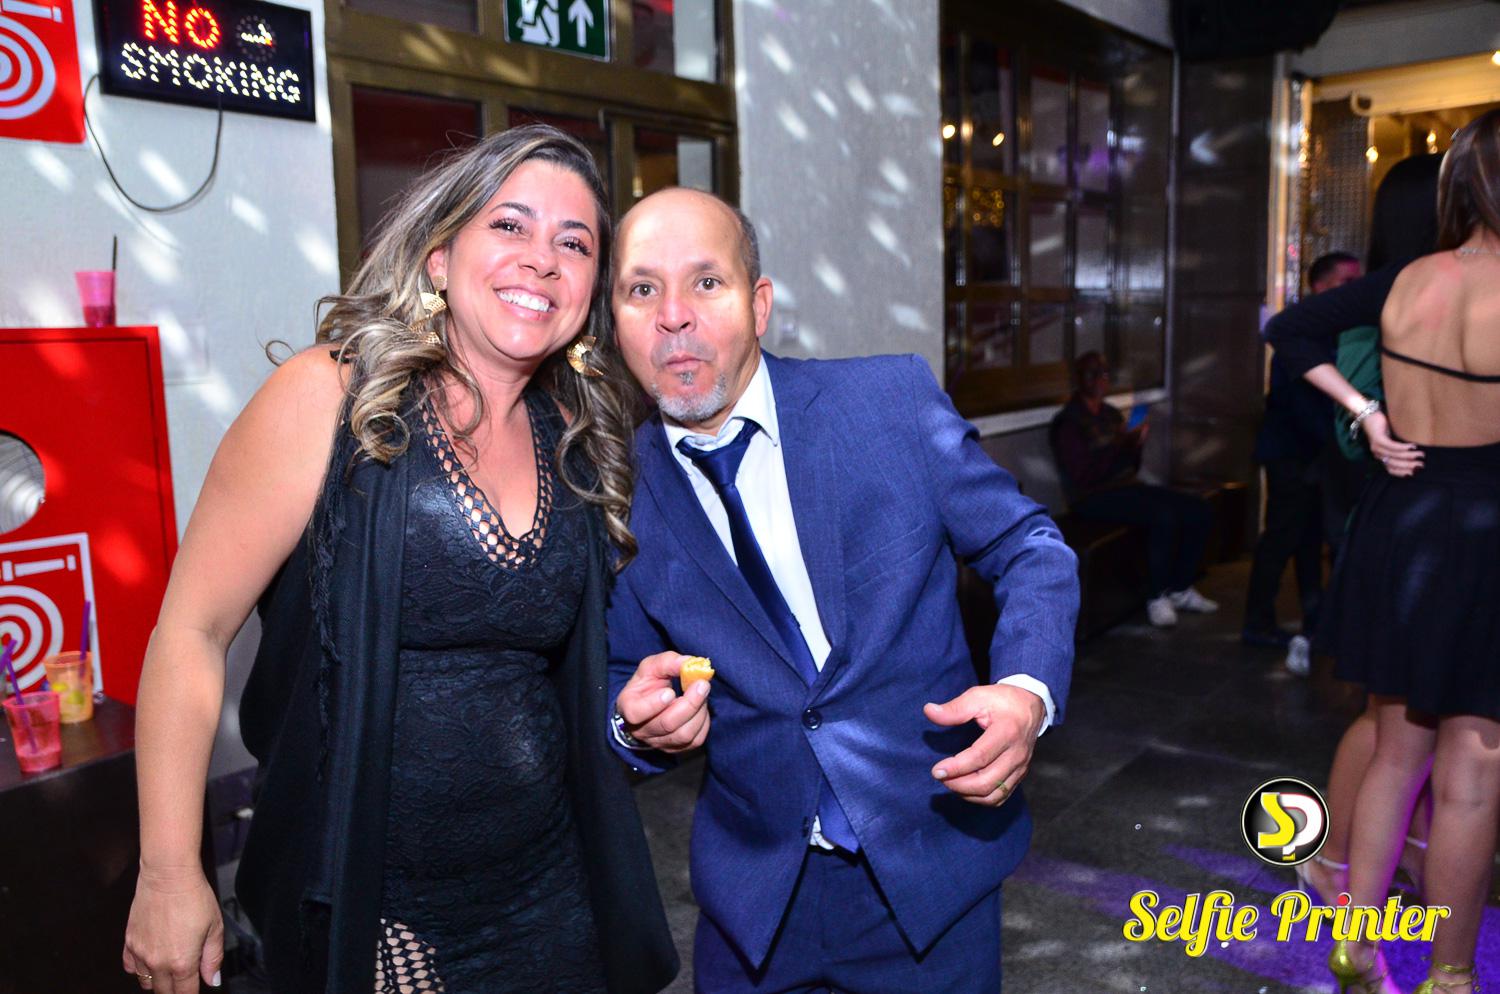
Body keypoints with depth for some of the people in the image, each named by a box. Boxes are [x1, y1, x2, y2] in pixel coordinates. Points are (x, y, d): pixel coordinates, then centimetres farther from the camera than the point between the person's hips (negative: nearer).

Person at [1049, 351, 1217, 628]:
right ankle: (1157, 598, -17)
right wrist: (1120, 444, -21)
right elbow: (1082, 476, -20)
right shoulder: (1069, 422, -10)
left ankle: (1180, 589, 5)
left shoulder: (1111, 414, 14)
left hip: (1126, 487, 8)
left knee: (1200, 511, -6)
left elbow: (1131, 468, 17)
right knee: (1164, 515, -31)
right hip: (1093, 497, -8)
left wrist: (1136, 442, -3)